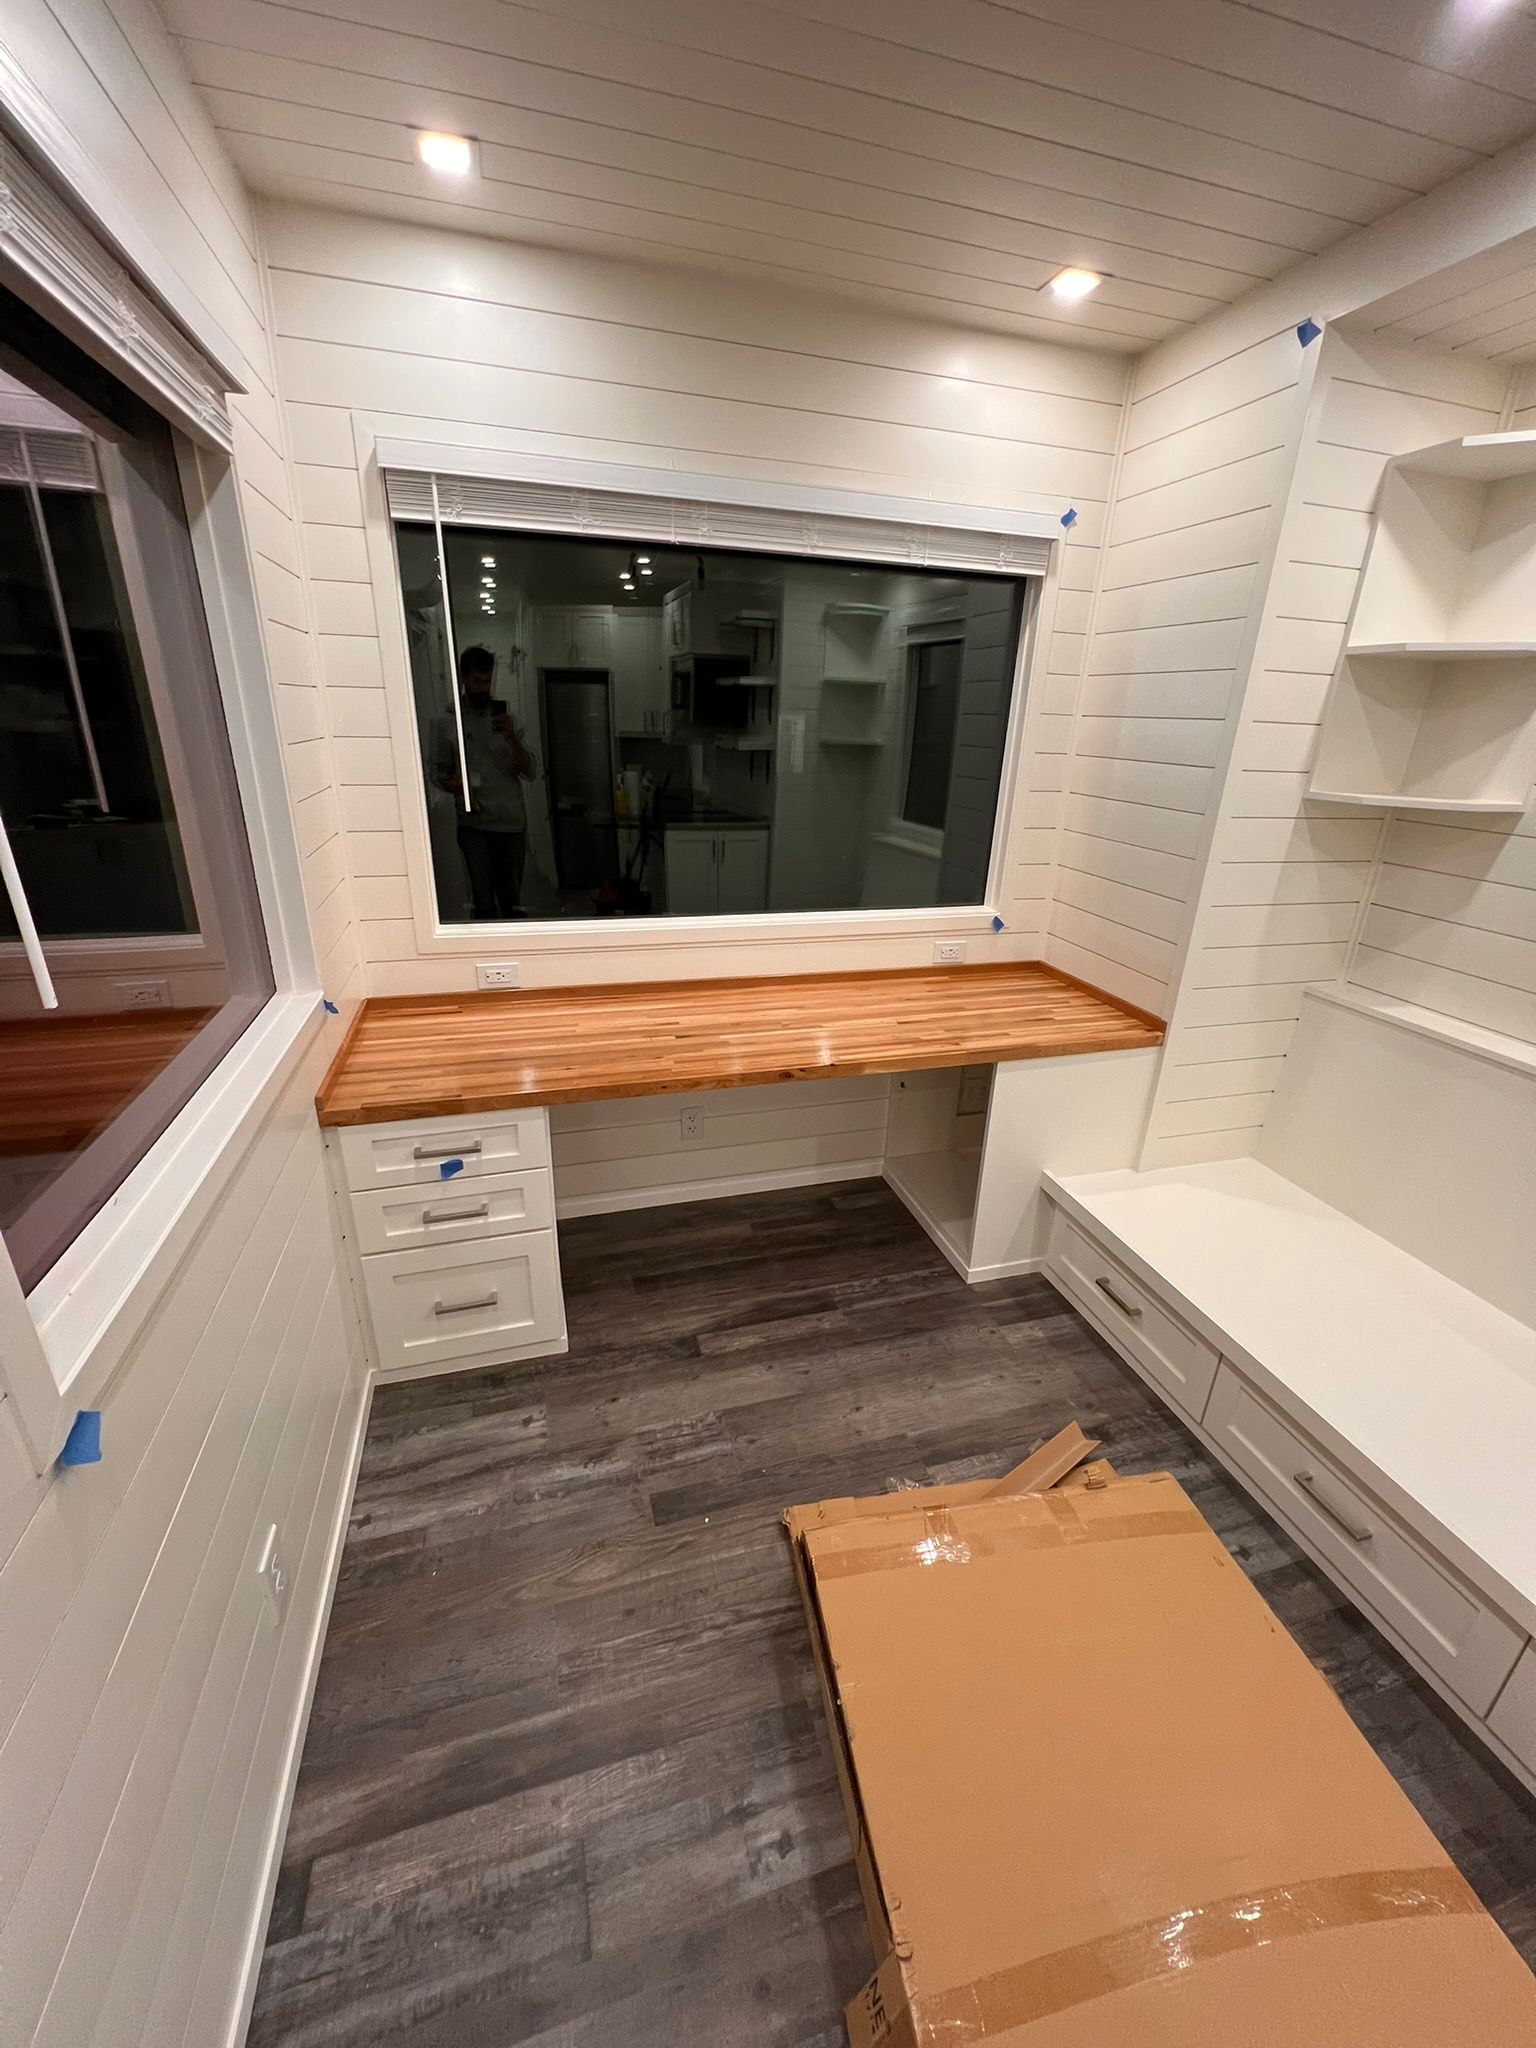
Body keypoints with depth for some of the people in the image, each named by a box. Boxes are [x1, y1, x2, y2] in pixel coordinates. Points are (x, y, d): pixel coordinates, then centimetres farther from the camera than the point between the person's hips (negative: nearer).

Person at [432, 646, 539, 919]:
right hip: (473, 824, -1)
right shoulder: (448, 720, 2)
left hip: (512, 822, 1)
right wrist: (453, 785, -13)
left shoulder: (505, 714, 4)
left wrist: (512, 737, -19)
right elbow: (439, 772, 10)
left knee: (512, 900, 8)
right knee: (483, 902, -3)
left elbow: (530, 772, -3)